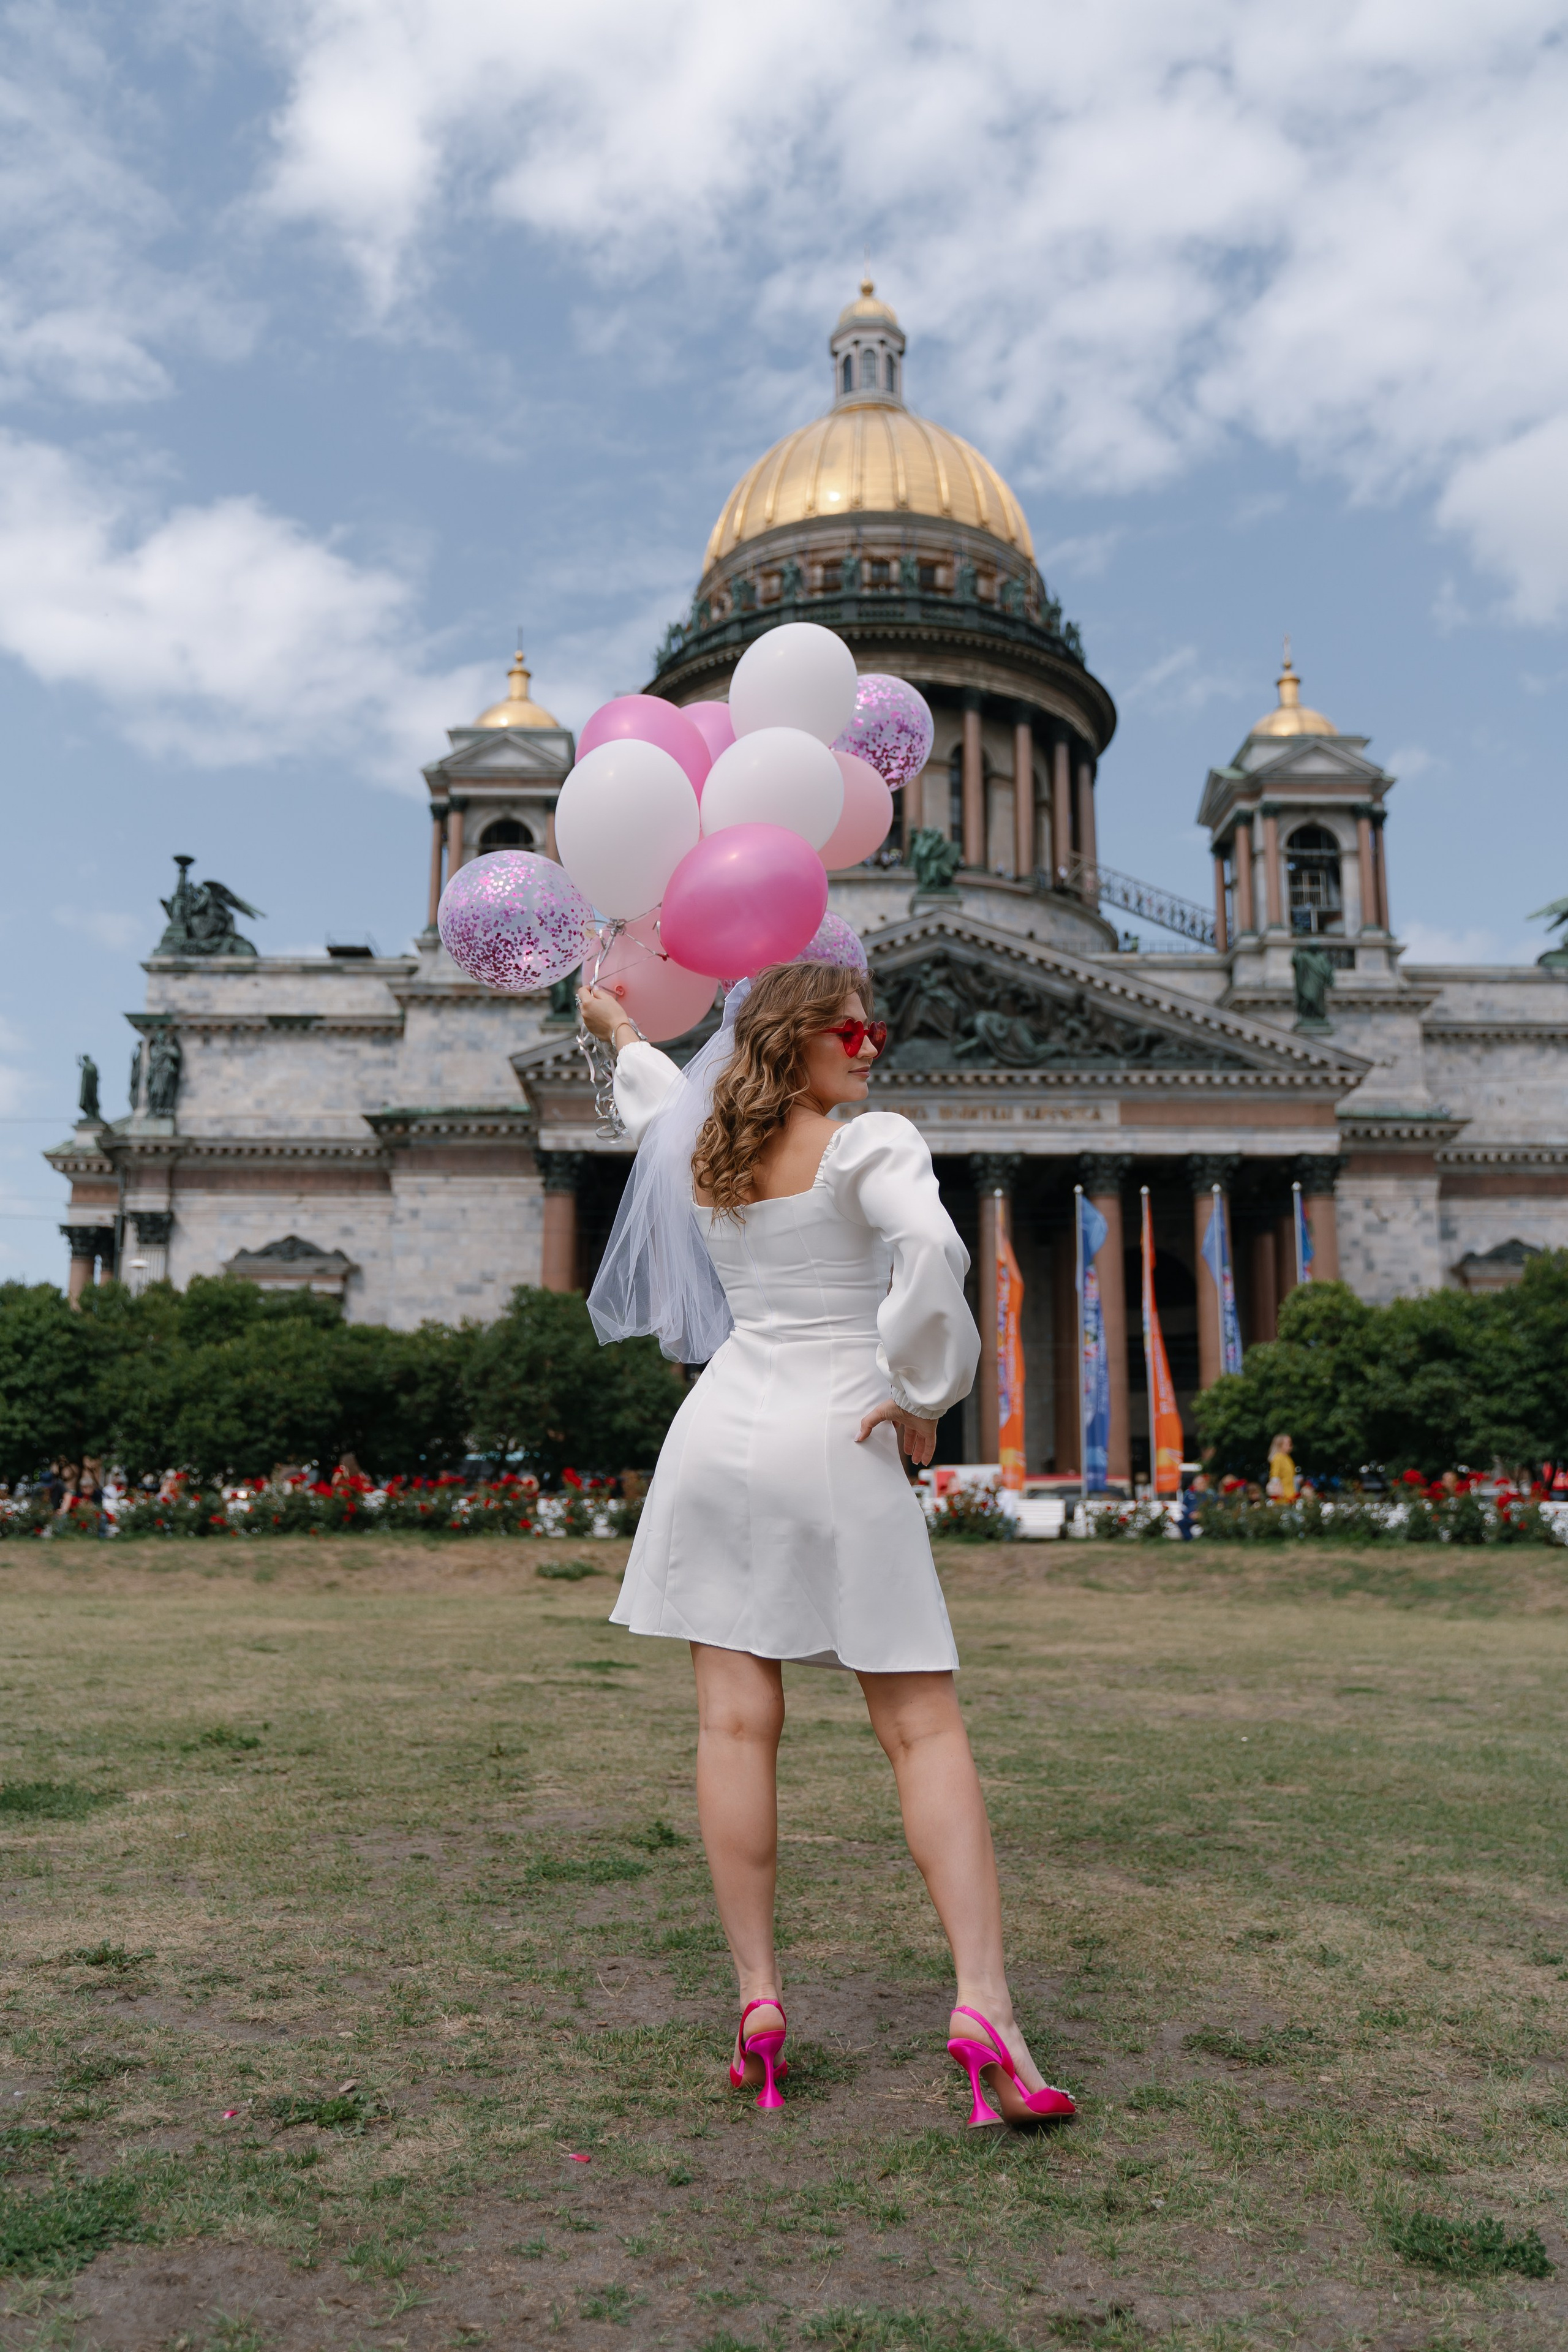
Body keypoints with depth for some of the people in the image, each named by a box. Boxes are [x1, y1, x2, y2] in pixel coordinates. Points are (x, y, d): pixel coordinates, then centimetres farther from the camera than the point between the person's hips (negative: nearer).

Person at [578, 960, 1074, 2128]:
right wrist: (919, 1396, -14)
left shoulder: (697, 1151, 11)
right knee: (925, 1725, 0)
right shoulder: (871, 1144, -7)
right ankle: (983, 2000, -6)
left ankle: (759, 1993, 6)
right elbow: (933, 1251, -26)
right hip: (835, 1443, -5)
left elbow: (658, 1092, 34)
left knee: (737, 1719, 4)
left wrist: (624, 1031, 56)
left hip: (721, 1431, 5)